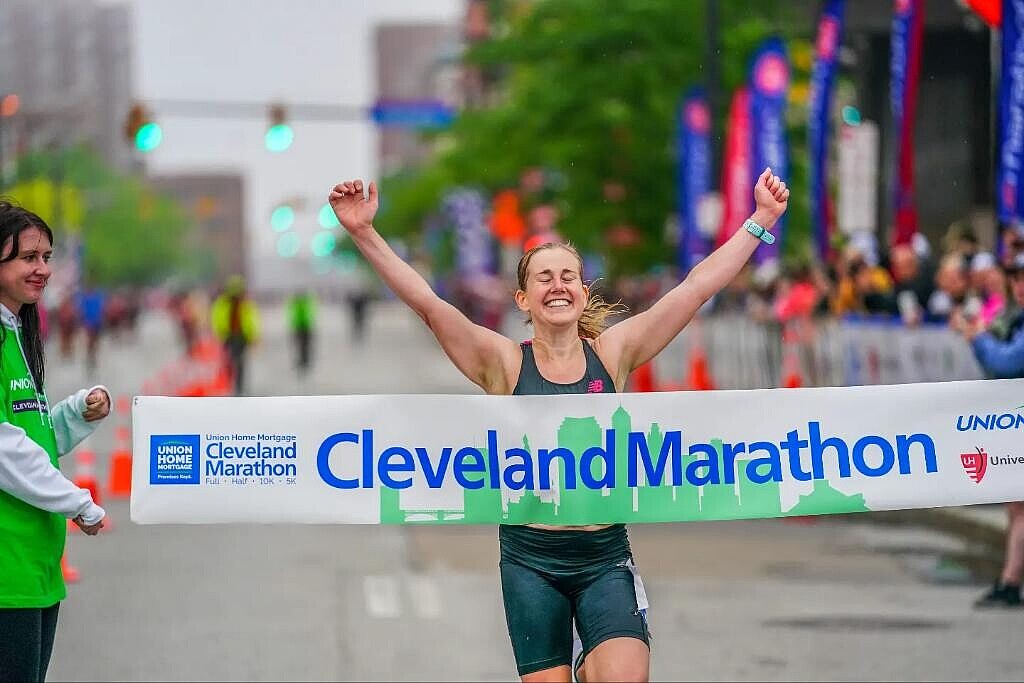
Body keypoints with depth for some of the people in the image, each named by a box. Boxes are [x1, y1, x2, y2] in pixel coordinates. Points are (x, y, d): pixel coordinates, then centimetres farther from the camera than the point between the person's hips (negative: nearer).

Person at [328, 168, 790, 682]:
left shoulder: (612, 353, 3)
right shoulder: (505, 364, -1)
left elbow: (697, 287, 0)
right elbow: (427, 303, -10)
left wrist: (760, 220, -3)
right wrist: (364, 235, -19)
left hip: (605, 555, 0)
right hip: (531, 557, 0)